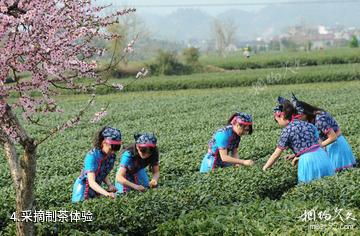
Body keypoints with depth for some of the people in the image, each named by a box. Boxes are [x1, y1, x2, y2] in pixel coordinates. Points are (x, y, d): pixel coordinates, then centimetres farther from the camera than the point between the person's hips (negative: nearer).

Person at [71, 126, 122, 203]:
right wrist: (107, 193, -49)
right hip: (83, 189, -6)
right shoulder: (92, 156, -27)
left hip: (97, 188, 6)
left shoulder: (112, 156, -8)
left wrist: (109, 185, -14)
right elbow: (91, 182, -35)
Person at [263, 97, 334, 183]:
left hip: (308, 161, -6)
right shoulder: (307, 124, 16)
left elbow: (276, 154, 3)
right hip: (322, 156, 6)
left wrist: (264, 169, 11)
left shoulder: (287, 130, -1)